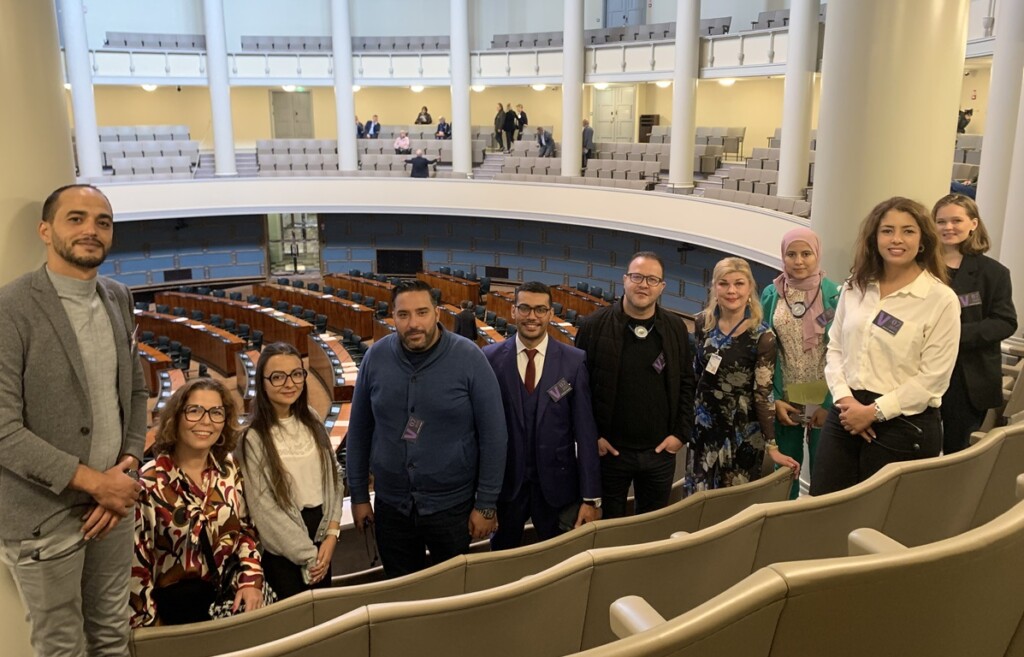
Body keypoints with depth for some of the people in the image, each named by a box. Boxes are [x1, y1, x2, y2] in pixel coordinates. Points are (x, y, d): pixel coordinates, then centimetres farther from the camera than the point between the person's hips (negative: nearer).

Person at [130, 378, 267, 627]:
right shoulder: (150, 482, -12)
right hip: (177, 601, -4)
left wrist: (251, 580, -5)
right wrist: (149, 628, -8)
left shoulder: (228, 467, 3)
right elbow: (136, 562, -9)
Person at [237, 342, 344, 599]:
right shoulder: (253, 437, -16)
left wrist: (332, 534, -6)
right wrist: (307, 555, -12)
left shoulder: (312, 420, 2)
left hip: (320, 537, 5)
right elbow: (264, 508, -16)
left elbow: (335, 476, 4)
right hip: (281, 551, -5)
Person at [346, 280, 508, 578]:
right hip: (390, 505, 2)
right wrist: (359, 495, 5)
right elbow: (359, 430, 2)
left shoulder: (469, 358, -15)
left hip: (451, 505, -2)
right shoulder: (376, 357, -7)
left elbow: (493, 435, -10)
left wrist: (486, 504, -8)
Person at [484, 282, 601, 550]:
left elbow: (585, 431, -6)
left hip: (557, 484, 0)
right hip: (505, 481, 1)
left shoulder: (574, 361, -7)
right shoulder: (490, 358, -5)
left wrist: (591, 497, -6)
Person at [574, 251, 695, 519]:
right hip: (610, 450, -2)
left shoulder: (675, 328, 1)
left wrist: (681, 433, -1)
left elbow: (686, 383, 6)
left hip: (660, 451, 3)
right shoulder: (595, 325, -9)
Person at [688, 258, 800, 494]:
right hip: (702, 428, 4)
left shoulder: (762, 336, -14)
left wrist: (772, 447, -13)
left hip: (742, 433, -3)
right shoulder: (703, 323, -2)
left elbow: (763, 394, -13)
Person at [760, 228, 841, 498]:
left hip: (823, 401, -2)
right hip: (785, 401, 2)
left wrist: (831, 403, -10)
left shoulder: (834, 294, -7)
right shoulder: (771, 294, 0)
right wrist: (773, 399, -3)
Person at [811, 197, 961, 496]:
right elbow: (834, 347, 8)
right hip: (846, 414, 5)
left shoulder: (941, 299, -9)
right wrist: (843, 398, -7)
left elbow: (933, 377, -12)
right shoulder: (855, 286, 7)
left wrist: (874, 411, -14)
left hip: (904, 424, -4)